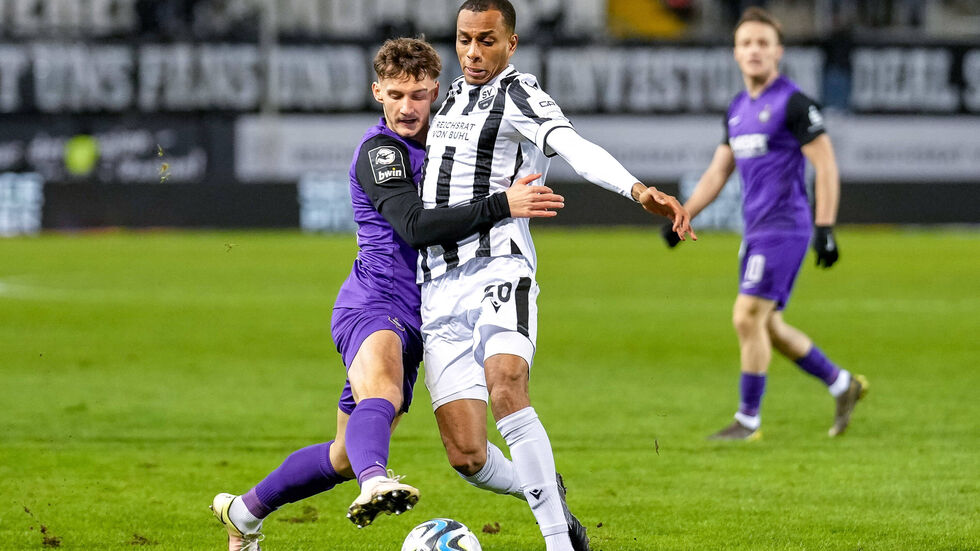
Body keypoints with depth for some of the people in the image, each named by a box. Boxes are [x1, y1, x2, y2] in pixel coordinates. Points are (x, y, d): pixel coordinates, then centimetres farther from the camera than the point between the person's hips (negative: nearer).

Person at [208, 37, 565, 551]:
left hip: (410, 321, 9)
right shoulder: (380, 150, -10)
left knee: (346, 456, 15)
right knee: (382, 394, -40)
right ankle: (375, 482, -69)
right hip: (374, 304, -9)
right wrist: (500, 206, -32)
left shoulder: (432, 144, 18)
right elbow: (414, 226, -25)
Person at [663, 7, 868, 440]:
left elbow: (826, 166, -12)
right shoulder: (738, 109, 14)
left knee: (748, 319, -12)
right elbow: (718, 170, 21)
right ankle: (842, 385, 25)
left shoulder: (792, 103, -10)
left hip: (784, 228, -9)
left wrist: (825, 228, -18)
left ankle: (748, 420, -2)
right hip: (756, 231, 9)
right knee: (767, 327, 11)